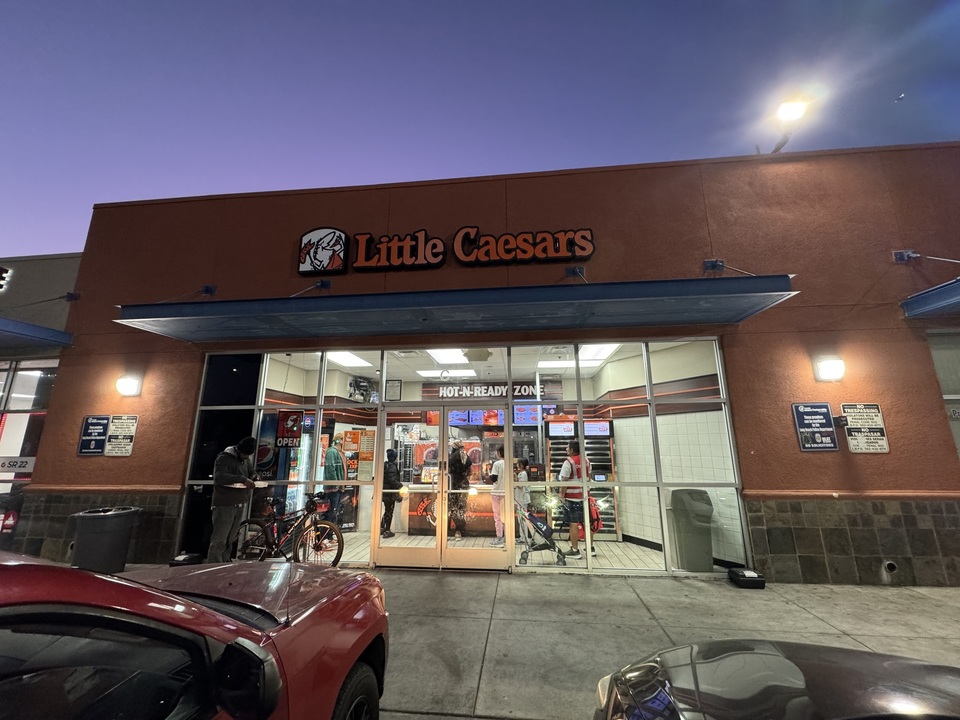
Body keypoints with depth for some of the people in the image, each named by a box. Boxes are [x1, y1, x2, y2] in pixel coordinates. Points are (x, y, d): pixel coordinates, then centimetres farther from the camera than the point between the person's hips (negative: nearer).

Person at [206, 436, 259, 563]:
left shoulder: (246, 459, 10)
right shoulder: (224, 458, -14)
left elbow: (252, 472, 20)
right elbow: (219, 477, -28)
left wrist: (255, 477, -4)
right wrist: (242, 479, -37)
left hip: (239, 505, 7)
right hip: (224, 505, -7)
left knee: (228, 540, 16)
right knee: (219, 540, -7)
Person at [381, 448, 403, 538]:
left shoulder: (385, 465, 10)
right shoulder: (392, 466, -18)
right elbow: (392, 480, -26)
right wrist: (400, 485, -20)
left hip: (385, 492, 9)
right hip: (390, 493, -9)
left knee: (387, 511, 20)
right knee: (389, 512, 2)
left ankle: (382, 528, 27)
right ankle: (387, 531, 9)